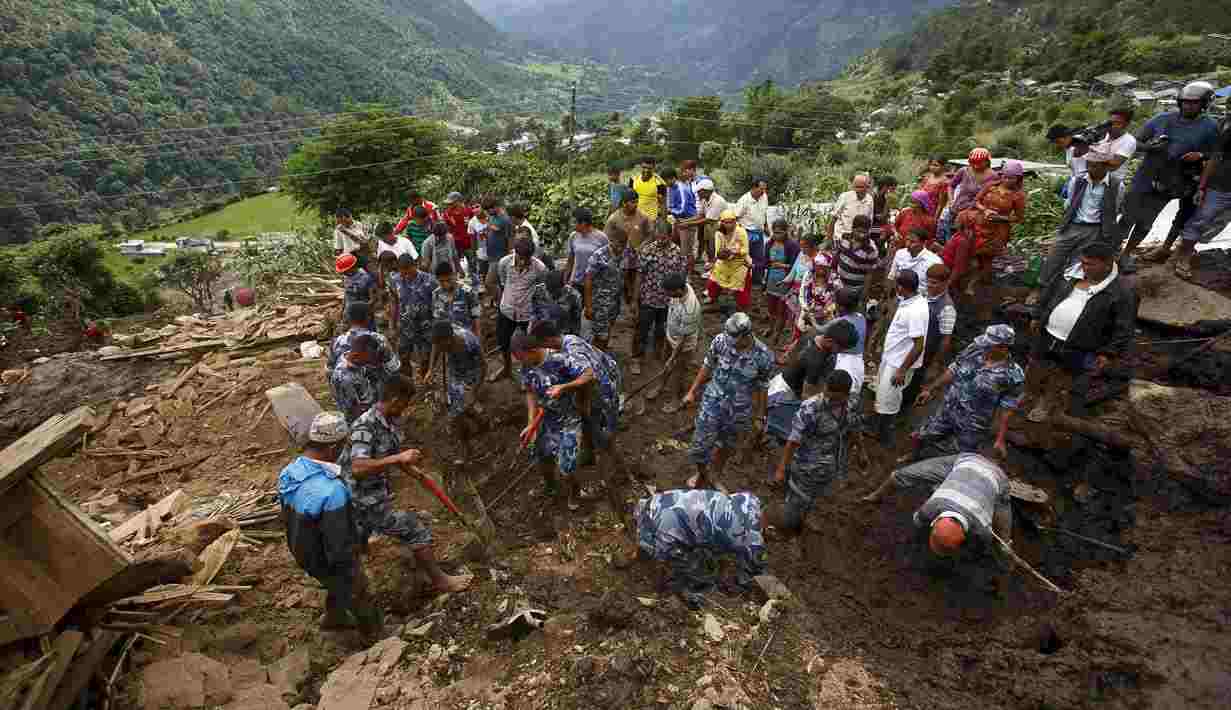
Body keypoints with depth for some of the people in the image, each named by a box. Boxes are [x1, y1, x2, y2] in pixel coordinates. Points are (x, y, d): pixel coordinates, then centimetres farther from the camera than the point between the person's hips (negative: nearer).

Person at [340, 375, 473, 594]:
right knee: (417, 533, 0)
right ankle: (440, 580, 17)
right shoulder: (365, 427, -29)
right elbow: (358, 468, -39)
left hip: (376, 494, 9)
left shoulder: (393, 421, -1)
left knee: (356, 545, 27)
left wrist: (411, 469, 19)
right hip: (368, 501, -9)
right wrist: (398, 458, -41)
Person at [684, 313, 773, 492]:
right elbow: (707, 366, -1)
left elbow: (761, 388, -6)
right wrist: (693, 391, 4)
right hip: (713, 402, 0)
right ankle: (702, 474, 36)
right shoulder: (720, 340, -18)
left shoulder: (763, 356, -21)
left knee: (726, 446, 20)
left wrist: (760, 417, 3)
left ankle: (714, 475, 48)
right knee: (700, 446, 4)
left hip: (739, 410, 0)